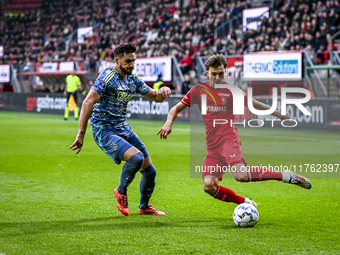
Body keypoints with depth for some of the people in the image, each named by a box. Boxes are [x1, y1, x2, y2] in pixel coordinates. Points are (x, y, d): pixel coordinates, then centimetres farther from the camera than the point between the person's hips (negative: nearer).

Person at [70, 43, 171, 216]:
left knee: (150, 171, 6)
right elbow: (88, 103, -23)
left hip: (123, 129, 8)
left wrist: (163, 92, -9)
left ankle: (144, 207, 32)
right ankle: (121, 191, -2)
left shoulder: (133, 79, 8)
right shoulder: (108, 77, -16)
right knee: (137, 157, -29)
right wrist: (81, 134, -29)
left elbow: (156, 97, 17)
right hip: (104, 132, -8)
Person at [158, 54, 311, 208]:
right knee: (209, 186, -15)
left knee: (240, 174, -31)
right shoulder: (198, 90, 8)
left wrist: (278, 114, 25)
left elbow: (254, 104, 19)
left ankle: (286, 176, -15)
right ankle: (245, 202, 5)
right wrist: (169, 123, -8)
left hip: (229, 139, -4)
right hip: (212, 146, 4)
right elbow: (176, 108, 13)